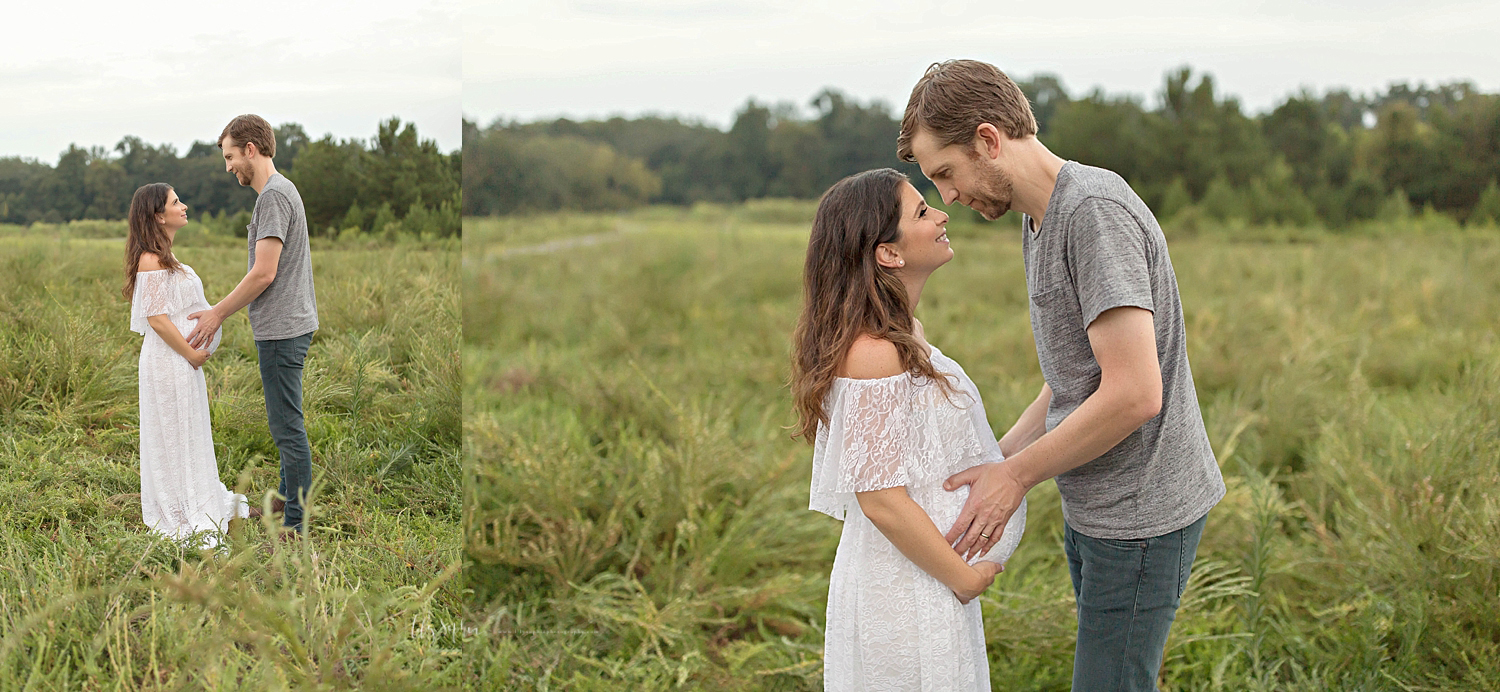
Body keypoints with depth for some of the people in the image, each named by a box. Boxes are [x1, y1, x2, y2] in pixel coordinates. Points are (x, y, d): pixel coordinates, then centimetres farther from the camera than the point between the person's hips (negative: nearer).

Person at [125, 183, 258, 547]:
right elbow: (156, 318, -22)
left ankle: (208, 504, 31)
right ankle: (183, 517, 10)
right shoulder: (151, 261, -17)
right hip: (168, 361, -10)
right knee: (173, 434, 1)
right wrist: (191, 353, -16)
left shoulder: (164, 258, 13)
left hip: (185, 358, 10)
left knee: (193, 432, 18)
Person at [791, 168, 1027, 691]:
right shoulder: (873, 353, -23)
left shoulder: (905, 334, 8)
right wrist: (965, 578, -14)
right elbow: (880, 498, -25)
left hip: (926, 578, 9)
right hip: (906, 592, -9)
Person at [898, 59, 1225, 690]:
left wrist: (1017, 475, -16)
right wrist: (990, 465, 8)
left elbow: (1134, 394, -26)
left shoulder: (1095, 212, -20)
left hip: (1141, 512, -10)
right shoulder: (1040, 219, 12)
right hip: (1094, 506, 10)